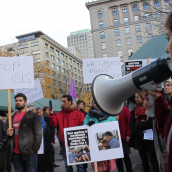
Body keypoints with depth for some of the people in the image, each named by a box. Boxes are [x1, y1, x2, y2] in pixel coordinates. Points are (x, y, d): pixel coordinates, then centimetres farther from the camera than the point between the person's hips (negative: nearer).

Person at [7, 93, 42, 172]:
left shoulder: (33, 115, -3)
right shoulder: (12, 116, 15)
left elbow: (38, 133, -7)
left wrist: (34, 149, -13)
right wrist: (9, 133, 3)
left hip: (29, 152, -5)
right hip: (15, 153, 6)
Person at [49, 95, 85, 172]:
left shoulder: (78, 113, -4)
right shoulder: (59, 114, 8)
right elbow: (54, 124, -2)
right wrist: (52, 115, -13)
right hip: (63, 142, 4)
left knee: (79, 162, 5)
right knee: (67, 164, 17)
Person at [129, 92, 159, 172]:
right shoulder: (134, 110, 6)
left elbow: (150, 122, -18)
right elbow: (131, 126, 0)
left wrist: (138, 124, -7)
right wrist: (140, 132, -14)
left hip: (150, 139, -4)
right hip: (139, 139, 4)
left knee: (153, 160, 6)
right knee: (144, 160, 13)